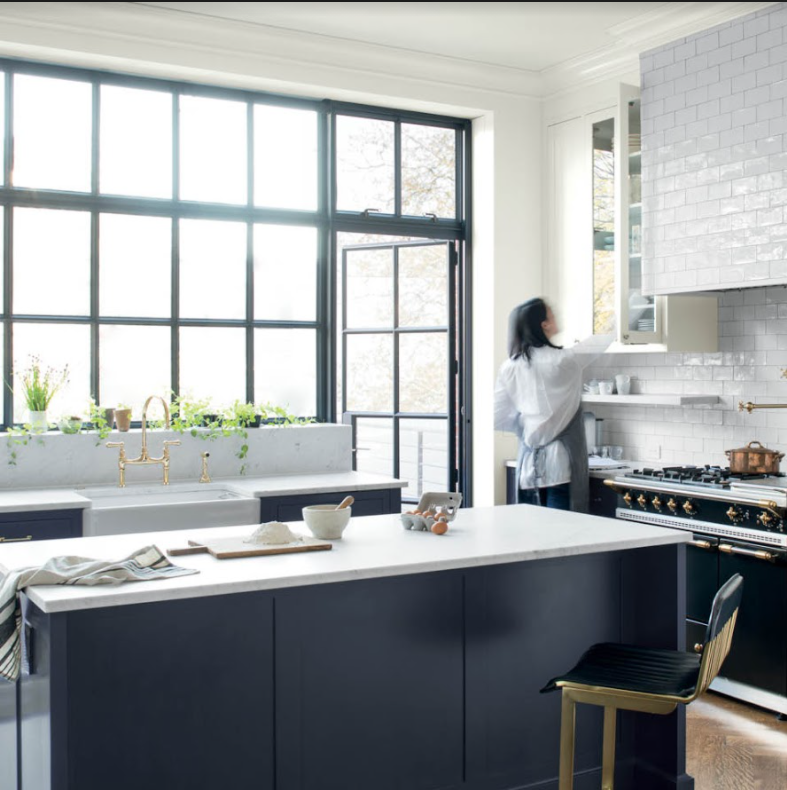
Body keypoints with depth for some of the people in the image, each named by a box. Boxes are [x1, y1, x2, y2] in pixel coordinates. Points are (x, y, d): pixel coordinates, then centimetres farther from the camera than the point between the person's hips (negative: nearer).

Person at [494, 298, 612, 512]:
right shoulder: (563, 360, -8)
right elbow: (602, 340, 7)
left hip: (528, 465, 5)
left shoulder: (510, 368, 2)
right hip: (559, 464, -4)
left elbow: (498, 419, 5)